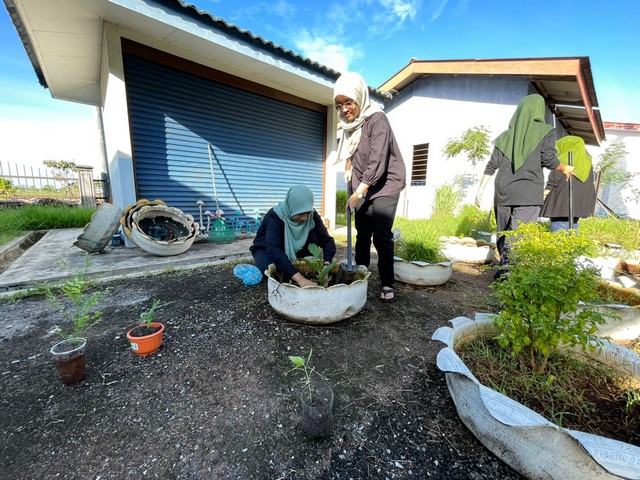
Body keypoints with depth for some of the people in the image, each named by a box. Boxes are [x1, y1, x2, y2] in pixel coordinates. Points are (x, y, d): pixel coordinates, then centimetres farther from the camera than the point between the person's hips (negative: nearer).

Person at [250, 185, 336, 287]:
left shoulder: (312, 215, -21)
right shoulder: (275, 216, -32)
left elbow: (327, 240, -21)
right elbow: (273, 249, -44)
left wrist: (327, 266, -41)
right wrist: (299, 278, -54)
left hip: (292, 249, 4)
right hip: (266, 248, -3)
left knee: (315, 237, -24)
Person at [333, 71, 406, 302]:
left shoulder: (377, 119, -16)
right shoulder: (350, 121, 6)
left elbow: (377, 161, -23)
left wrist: (358, 192, -21)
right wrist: (349, 166, 6)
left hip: (385, 185, -6)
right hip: (362, 186, 7)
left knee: (381, 236, -9)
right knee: (362, 234, 8)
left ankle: (387, 284, 4)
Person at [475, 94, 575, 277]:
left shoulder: (506, 135, 14)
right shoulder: (545, 132, 4)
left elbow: (492, 165, 7)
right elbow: (549, 160, -4)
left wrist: (480, 190, 10)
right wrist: (565, 169, 16)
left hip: (503, 192, 4)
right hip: (528, 193, -3)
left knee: (504, 232, 12)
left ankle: (505, 267, 19)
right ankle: (507, 270, -13)